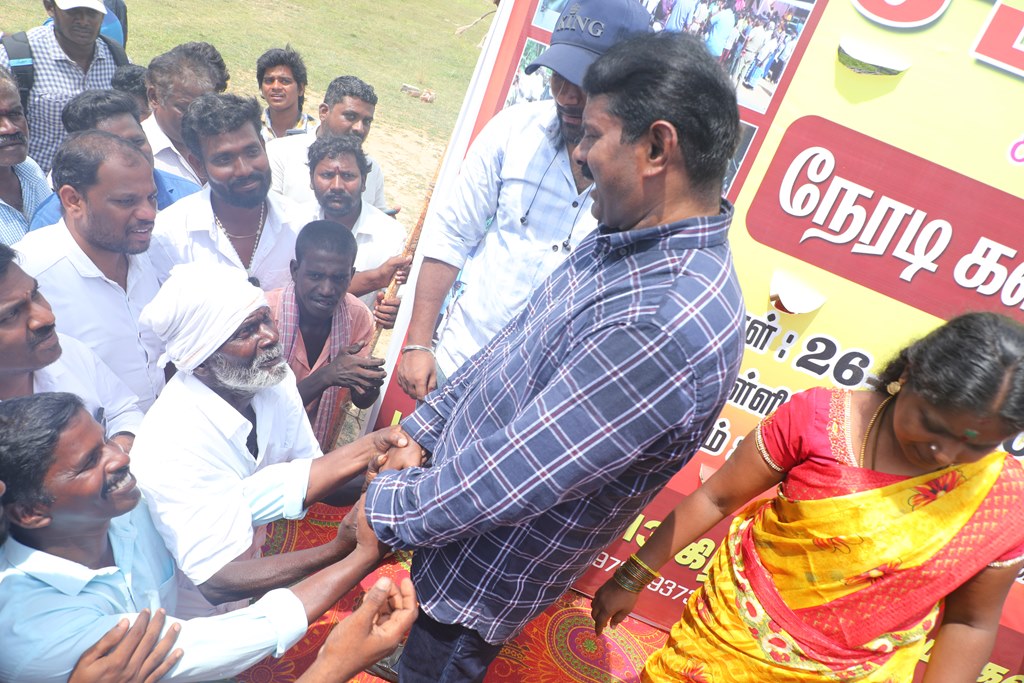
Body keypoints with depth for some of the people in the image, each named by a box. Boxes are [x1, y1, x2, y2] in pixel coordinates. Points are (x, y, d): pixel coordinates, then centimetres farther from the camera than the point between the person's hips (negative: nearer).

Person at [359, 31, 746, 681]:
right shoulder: (622, 238, -5)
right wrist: (421, 427, 5)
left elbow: (509, 481, -31)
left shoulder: (669, 324, -36)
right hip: (457, 484, 7)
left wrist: (385, 507, -15)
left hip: (485, 573, -7)